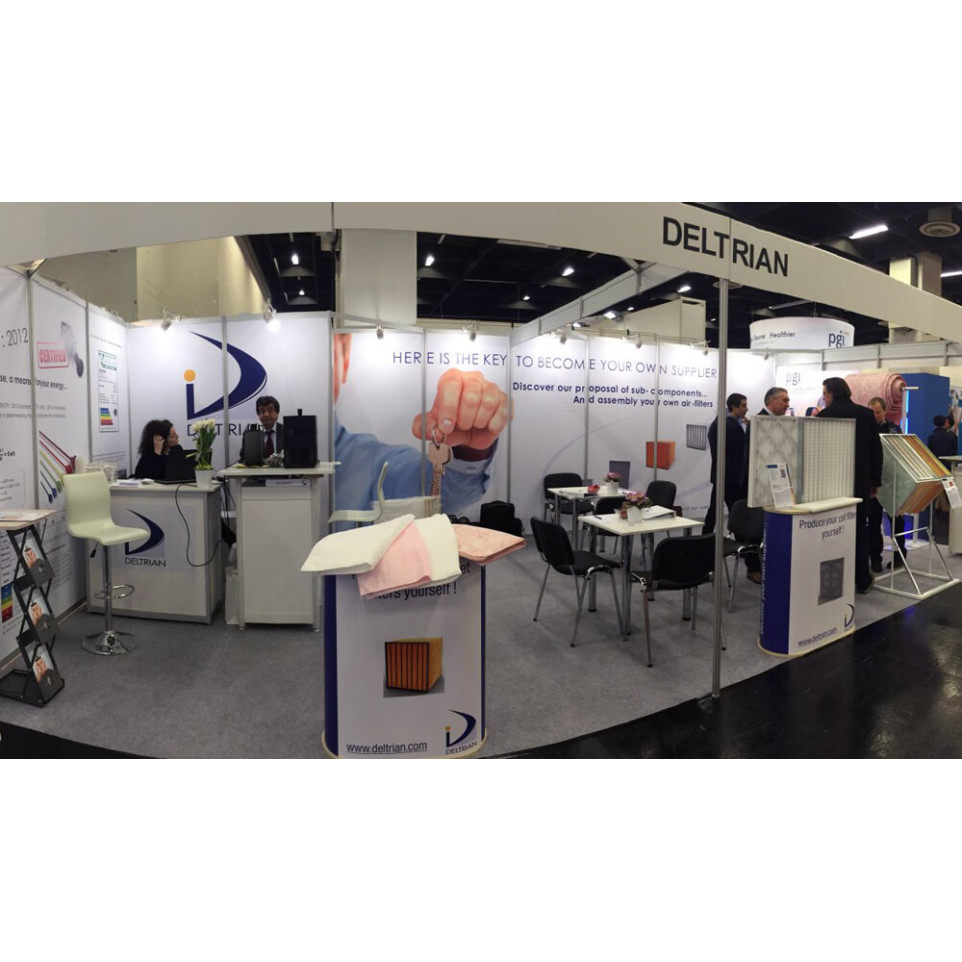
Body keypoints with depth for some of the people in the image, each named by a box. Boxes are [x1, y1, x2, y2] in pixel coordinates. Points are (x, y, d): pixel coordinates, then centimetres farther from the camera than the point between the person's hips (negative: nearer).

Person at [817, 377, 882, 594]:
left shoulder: (824, 415, -8)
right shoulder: (866, 413, 2)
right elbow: (876, 450, 3)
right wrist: (875, 481, 9)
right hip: (860, 481, 3)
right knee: (860, 530, 11)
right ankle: (862, 581, 16)